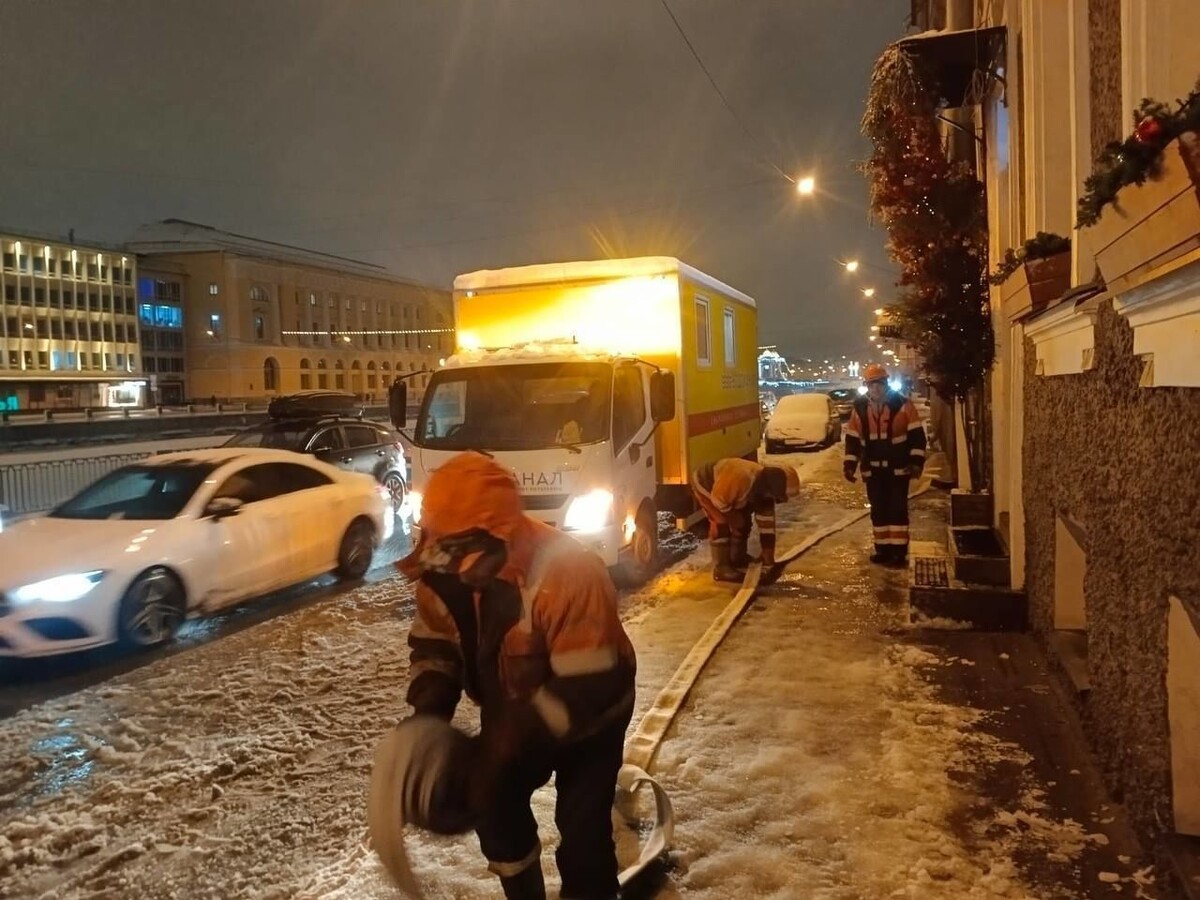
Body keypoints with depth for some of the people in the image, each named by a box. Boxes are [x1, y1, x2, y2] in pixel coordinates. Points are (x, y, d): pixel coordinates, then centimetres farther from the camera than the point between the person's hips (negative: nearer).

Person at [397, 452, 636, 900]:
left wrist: (520, 733, -40)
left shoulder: (567, 571, -38)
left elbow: (588, 686, -36)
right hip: (514, 711, 6)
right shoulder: (442, 570, -17)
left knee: (581, 829, -7)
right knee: (493, 801, 13)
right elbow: (433, 642, -2)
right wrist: (430, 706, -18)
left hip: (589, 716, -6)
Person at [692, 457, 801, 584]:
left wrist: (769, 563, -9)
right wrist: (733, 516, -16)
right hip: (705, 484, -8)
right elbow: (717, 498, -32)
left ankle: (738, 559, 27)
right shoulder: (741, 478, -42)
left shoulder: (765, 490, -13)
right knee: (721, 523, -15)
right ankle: (721, 569, -6)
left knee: (743, 522, 9)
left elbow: (766, 525, -9)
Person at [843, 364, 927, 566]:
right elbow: (852, 439, 8)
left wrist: (916, 461, -13)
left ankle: (899, 551, 2)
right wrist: (850, 465, 0)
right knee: (878, 510, 9)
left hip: (898, 467, -3)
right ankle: (883, 549, 18)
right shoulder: (859, 408, 4)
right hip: (873, 469, 4)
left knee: (898, 509, -3)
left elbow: (917, 435, -5)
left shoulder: (903, 404, -5)